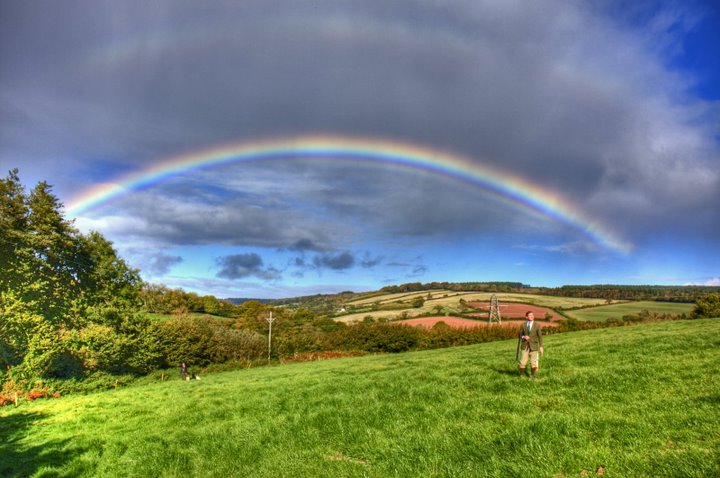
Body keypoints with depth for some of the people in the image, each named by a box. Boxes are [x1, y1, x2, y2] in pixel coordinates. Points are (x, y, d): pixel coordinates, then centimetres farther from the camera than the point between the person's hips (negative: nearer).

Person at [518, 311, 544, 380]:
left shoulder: (537, 325, 0)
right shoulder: (523, 325, 3)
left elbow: (540, 336, -1)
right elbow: (520, 335, 9)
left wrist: (541, 347, -6)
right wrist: (523, 337, -13)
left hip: (533, 346, 0)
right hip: (525, 346, 1)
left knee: (534, 363, 2)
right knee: (523, 362, 0)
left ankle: (532, 375, 24)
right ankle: (522, 375, 21)